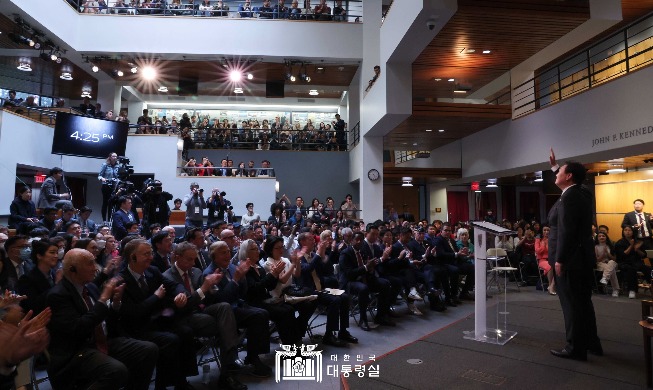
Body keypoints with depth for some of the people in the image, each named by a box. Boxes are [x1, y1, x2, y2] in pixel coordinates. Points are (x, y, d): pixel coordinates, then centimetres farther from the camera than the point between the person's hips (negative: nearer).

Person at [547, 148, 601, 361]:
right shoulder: (582, 192, 9)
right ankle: (591, 343, 28)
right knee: (582, 302, 18)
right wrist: (554, 166, 35)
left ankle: (576, 348, 8)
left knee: (571, 303, -1)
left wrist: (559, 260, -20)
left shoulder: (569, 197, -19)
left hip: (569, 259, -10)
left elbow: (566, 232, -24)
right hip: (581, 257, 10)